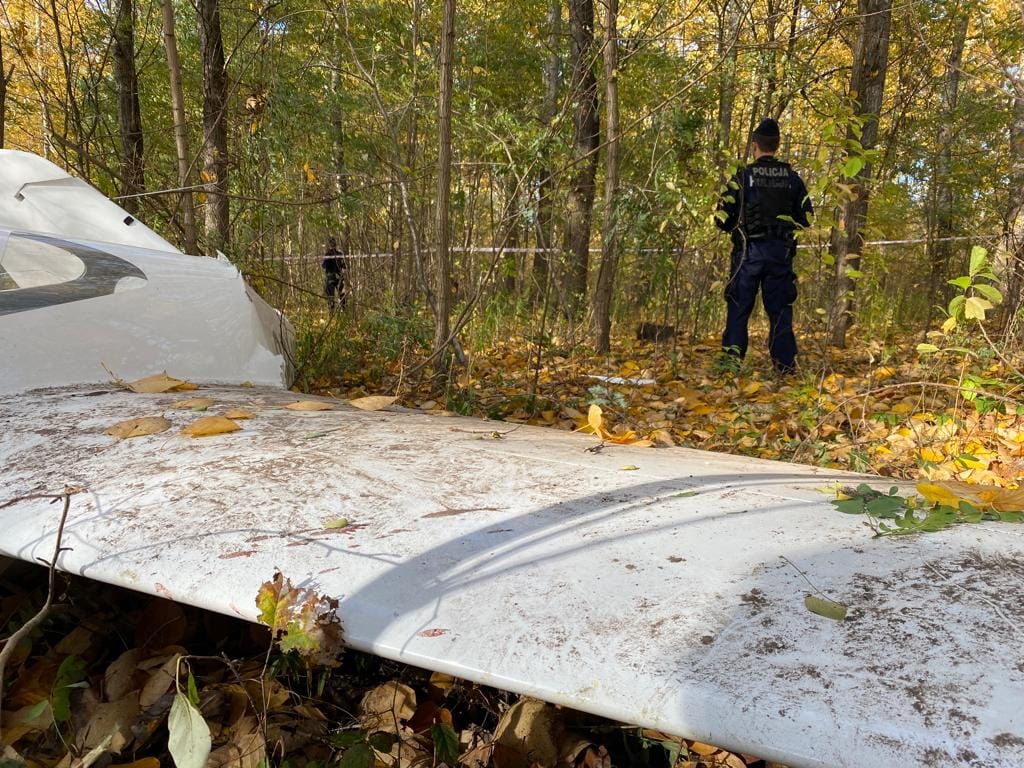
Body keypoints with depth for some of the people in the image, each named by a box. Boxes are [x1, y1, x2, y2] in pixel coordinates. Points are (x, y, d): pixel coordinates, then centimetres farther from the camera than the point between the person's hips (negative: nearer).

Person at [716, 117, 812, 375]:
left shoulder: (743, 176, -5)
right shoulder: (792, 178, 4)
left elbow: (723, 218, -6)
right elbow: (806, 218, 8)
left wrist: (737, 227, 15)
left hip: (749, 251, -3)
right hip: (781, 252, 3)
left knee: (739, 308, 3)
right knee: (780, 309, 8)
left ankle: (731, 359, -1)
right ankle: (785, 364, 8)